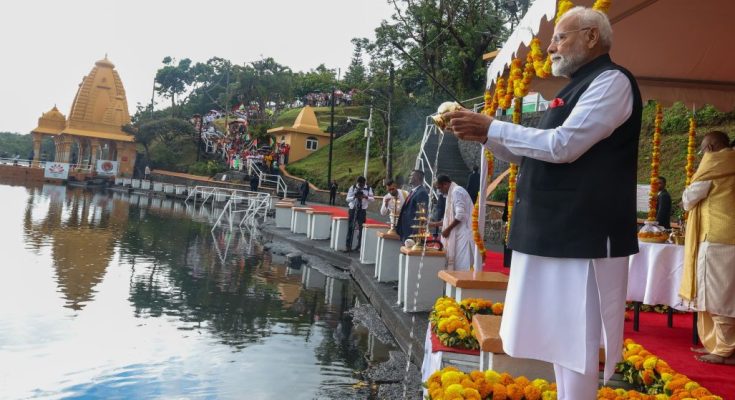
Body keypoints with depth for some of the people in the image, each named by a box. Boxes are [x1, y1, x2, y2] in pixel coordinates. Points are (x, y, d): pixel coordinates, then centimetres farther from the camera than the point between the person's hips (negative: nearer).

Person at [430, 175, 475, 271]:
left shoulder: (456, 192, -13)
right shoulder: (453, 193, 18)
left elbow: (460, 215, -21)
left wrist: (448, 229, -14)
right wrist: (437, 224, 19)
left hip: (462, 234, -10)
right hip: (458, 234, 10)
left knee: (461, 265, -8)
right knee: (456, 263, 10)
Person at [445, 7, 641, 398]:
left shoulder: (612, 81, -8)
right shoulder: (578, 87, 21)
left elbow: (562, 145, -20)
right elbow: (530, 154, 23)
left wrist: (491, 127, -14)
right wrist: (484, 135, 9)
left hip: (580, 234, -9)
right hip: (558, 231, 10)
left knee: (576, 340, -3)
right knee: (560, 337, 15)